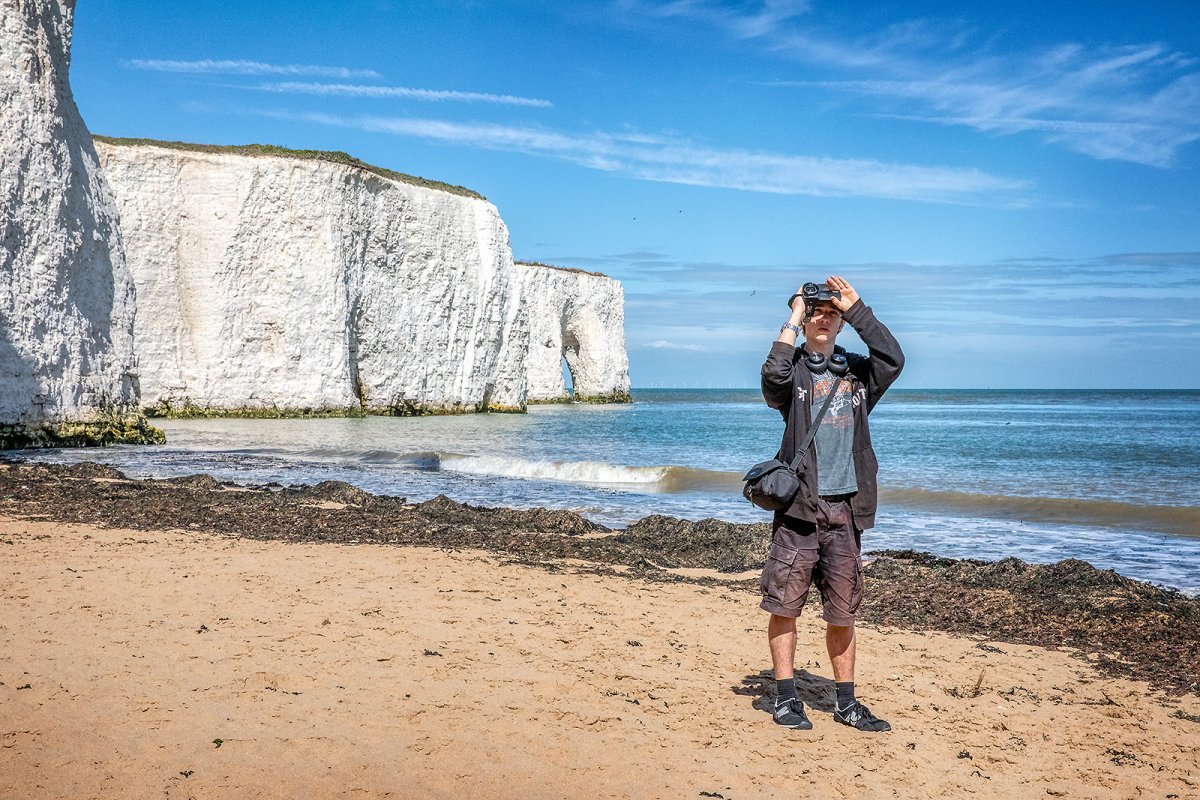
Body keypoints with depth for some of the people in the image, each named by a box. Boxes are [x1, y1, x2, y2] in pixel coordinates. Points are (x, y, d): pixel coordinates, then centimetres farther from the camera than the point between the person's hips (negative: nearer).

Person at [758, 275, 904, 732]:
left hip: (845, 507, 3)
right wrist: (793, 319, -10)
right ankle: (786, 698, 11)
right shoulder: (794, 369, 4)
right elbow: (774, 376, -20)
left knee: (842, 611, 9)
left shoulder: (857, 371, 13)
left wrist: (856, 309, -5)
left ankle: (846, 702, 19)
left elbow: (893, 360, -7)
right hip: (799, 504, -3)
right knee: (784, 603, -1)